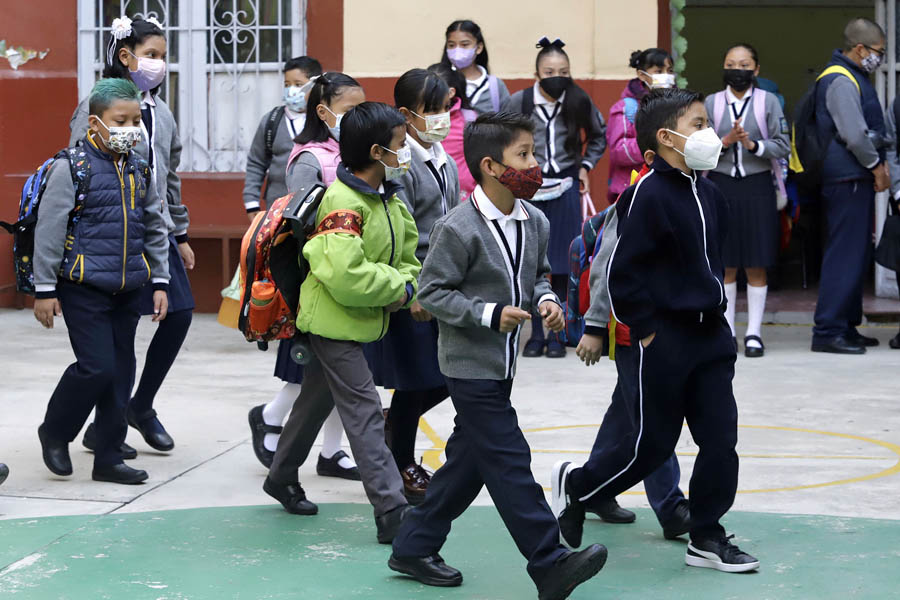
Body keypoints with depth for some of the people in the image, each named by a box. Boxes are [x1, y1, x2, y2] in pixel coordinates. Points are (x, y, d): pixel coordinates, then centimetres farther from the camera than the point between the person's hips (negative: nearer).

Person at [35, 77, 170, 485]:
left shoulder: (139, 171, 10)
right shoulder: (72, 168, -9)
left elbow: (155, 230, 18)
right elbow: (48, 230, -8)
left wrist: (159, 283, 14)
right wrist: (44, 289, -9)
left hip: (127, 290, 6)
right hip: (84, 287, -6)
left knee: (121, 372, 7)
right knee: (97, 367, -11)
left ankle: (108, 459, 17)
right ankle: (55, 432, 14)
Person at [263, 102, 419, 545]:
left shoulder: (389, 199, 7)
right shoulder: (343, 203, -24)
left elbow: (409, 253, 15)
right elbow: (345, 276, -33)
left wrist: (405, 286, -7)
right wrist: (395, 287, -18)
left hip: (362, 320, 10)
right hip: (333, 320, -10)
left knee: (318, 399, 22)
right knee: (364, 411, -10)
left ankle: (282, 477, 40)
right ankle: (391, 511, -11)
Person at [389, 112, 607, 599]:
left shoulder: (535, 222, 4)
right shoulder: (459, 228, -18)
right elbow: (431, 291, -15)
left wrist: (546, 300, -3)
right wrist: (490, 314, -22)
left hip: (501, 363, 9)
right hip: (470, 363, -9)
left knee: (468, 460, 15)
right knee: (508, 462, -8)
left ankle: (414, 549, 27)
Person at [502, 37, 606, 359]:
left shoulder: (579, 102, -2)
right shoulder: (519, 102, -6)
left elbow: (599, 137, 15)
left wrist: (586, 166, 5)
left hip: (565, 190, 1)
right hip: (529, 189, 0)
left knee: (562, 263, 3)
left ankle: (556, 334, 11)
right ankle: (536, 334, 11)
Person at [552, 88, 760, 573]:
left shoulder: (709, 194, 8)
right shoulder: (649, 195, -17)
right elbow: (623, 272, -18)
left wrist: (714, 307, 15)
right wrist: (646, 330, -15)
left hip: (710, 332, 8)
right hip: (665, 338, -7)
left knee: (720, 438, 5)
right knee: (651, 444, 3)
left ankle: (707, 537, 16)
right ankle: (574, 485, 26)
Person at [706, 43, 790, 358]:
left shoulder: (768, 102, 2)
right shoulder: (711, 103, 5)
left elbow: (783, 146, -2)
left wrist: (753, 144, -17)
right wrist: (725, 141, -14)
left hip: (757, 187, -1)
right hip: (721, 187, 1)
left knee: (756, 265, 2)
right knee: (725, 264, 5)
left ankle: (753, 332, 8)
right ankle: (726, 332, 12)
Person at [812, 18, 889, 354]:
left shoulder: (855, 79, 17)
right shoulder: (840, 81, -15)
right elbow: (853, 135, -21)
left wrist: (879, 164, 11)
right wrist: (876, 166, -8)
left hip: (858, 178, 10)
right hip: (847, 179, -10)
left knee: (858, 253, 14)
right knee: (845, 254, -9)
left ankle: (846, 326, 21)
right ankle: (828, 331, -7)